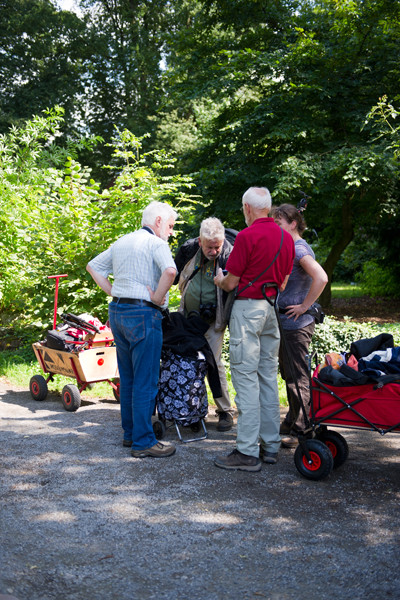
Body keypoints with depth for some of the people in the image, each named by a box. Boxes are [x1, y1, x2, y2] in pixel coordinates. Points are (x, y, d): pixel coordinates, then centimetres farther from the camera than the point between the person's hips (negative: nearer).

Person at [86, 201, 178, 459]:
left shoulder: (122, 242, 15)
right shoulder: (156, 243, -9)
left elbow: (94, 266, 23)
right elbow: (170, 271, -29)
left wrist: (113, 292, 15)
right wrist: (157, 297, -15)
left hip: (117, 311, 8)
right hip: (143, 314, -8)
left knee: (128, 378, 16)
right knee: (145, 381, -2)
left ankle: (130, 433, 25)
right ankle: (143, 441, 3)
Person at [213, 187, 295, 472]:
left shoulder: (247, 236, -13)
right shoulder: (286, 237, 9)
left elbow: (230, 283, -9)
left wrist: (219, 279, 13)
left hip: (247, 308, -7)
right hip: (272, 308, 8)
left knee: (246, 378, -5)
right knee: (268, 377, 12)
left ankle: (248, 452, -2)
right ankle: (271, 445, 19)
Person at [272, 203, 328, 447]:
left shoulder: (299, 248, -14)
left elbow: (321, 278, -28)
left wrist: (305, 306, -21)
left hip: (297, 324, -10)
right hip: (286, 322, 10)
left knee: (297, 378, -2)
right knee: (290, 376, 17)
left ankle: (299, 431, 7)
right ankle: (292, 424, 28)